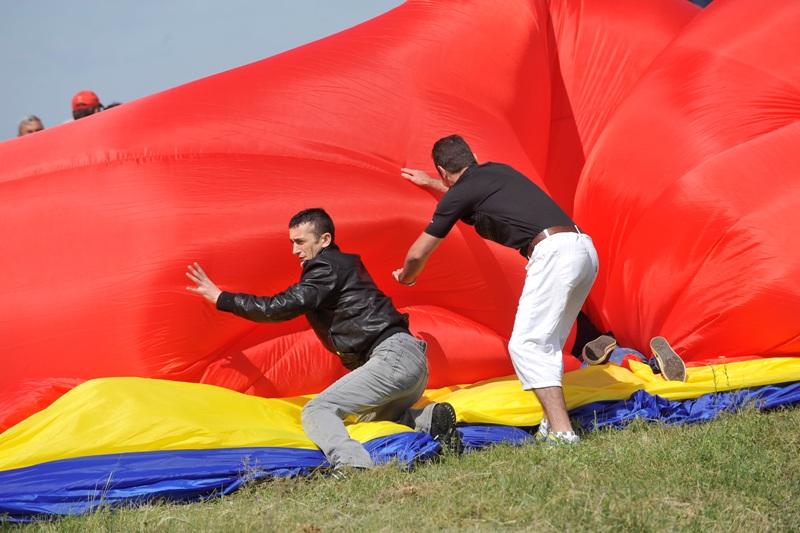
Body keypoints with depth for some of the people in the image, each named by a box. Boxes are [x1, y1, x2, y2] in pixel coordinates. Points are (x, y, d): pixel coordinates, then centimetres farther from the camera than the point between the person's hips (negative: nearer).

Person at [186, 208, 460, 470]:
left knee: (317, 411, -15)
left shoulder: (327, 269, -6)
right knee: (372, 416, 32)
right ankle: (431, 419, 6)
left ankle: (352, 465, -39)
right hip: (414, 359, 10)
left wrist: (221, 298, -4)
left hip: (392, 358, -10)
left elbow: (282, 308, -12)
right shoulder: (346, 264, 24)